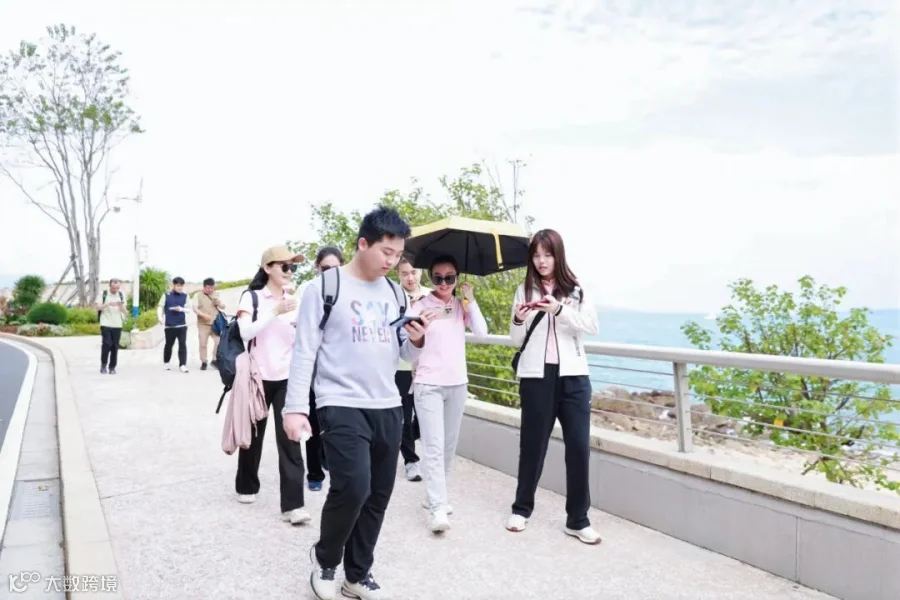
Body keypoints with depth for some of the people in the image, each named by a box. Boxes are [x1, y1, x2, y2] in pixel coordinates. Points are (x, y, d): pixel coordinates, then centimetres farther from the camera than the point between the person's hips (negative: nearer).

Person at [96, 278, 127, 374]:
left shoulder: (121, 295, 7)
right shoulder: (103, 294, 1)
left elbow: (125, 312, 5)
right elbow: (98, 308, -6)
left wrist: (121, 306, -15)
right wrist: (108, 304, -20)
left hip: (117, 325, 2)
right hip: (106, 324, -2)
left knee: (115, 346, 2)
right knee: (107, 344, -12)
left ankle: (112, 367, 10)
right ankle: (103, 364, 6)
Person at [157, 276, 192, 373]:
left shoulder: (185, 296, 4)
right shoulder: (166, 295, 0)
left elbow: (189, 309, 6)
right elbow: (160, 307, -1)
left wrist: (182, 309, -15)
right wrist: (160, 317, -16)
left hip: (182, 325, 1)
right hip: (169, 325, 0)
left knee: (183, 345, -8)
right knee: (169, 345, 13)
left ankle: (182, 365, -9)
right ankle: (166, 362, 33)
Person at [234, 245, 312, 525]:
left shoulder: (293, 301, 9)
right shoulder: (252, 297, -2)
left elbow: (298, 342, 10)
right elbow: (245, 332, -16)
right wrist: (275, 312, -21)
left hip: (287, 378, 2)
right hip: (259, 376, -2)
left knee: (289, 438, -6)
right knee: (254, 433, 13)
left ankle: (293, 504, -6)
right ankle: (246, 486, 36)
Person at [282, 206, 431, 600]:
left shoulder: (394, 292, 11)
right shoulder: (325, 286, -5)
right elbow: (304, 352, -6)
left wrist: (417, 341, -8)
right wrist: (295, 407, -13)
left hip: (388, 408, 6)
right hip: (341, 406, -5)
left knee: (377, 496, 9)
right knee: (352, 488, -16)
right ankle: (325, 557, 15)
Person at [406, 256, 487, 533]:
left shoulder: (462, 305, 7)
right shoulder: (420, 306, -4)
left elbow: (481, 331, -7)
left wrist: (470, 301, -10)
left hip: (457, 383, 5)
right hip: (428, 384, -5)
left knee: (449, 445, 13)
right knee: (434, 446, -10)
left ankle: (436, 496, 27)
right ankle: (438, 508, -8)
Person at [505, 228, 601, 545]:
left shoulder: (576, 288, 7)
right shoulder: (525, 289, 6)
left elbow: (592, 326, -7)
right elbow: (516, 340, 6)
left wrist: (559, 309, -20)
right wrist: (518, 320, -16)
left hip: (573, 375, 1)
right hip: (536, 376, 0)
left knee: (579, 445, 0)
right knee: (533, 443, 8)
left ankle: (578, 520, 11)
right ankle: (522, 508, 25)